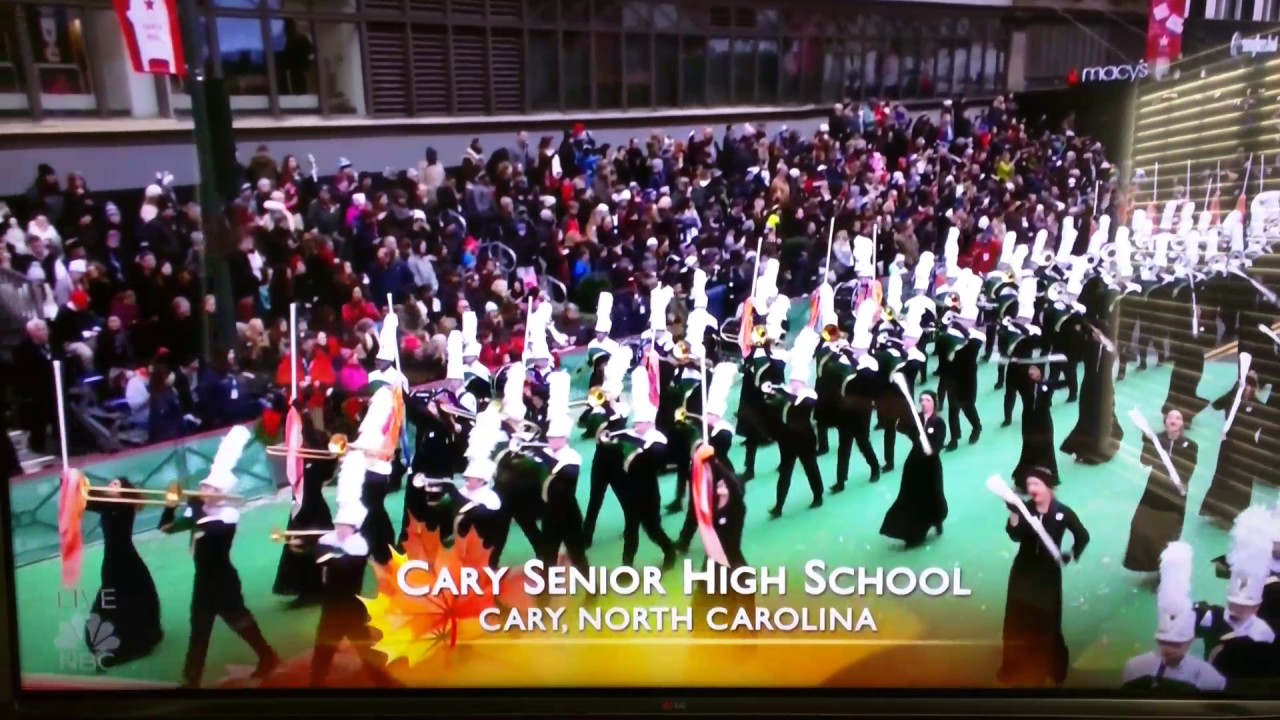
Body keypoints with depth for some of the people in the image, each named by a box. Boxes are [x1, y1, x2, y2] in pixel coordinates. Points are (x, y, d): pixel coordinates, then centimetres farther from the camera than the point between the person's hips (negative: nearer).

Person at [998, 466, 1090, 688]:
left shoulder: (1063, 512, -9)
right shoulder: (1024, 508, -6)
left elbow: (1083, 536, 5)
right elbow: (1015, 536, -20)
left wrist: (1072, 555, -3)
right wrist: (1013, 513, -32)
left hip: (1049, 574, -2)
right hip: (1023, 573, 2)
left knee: (1047, 625, 7)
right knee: (1018, 622, 7)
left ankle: (1051, 672, 24)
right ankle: (1016, 670, 22)